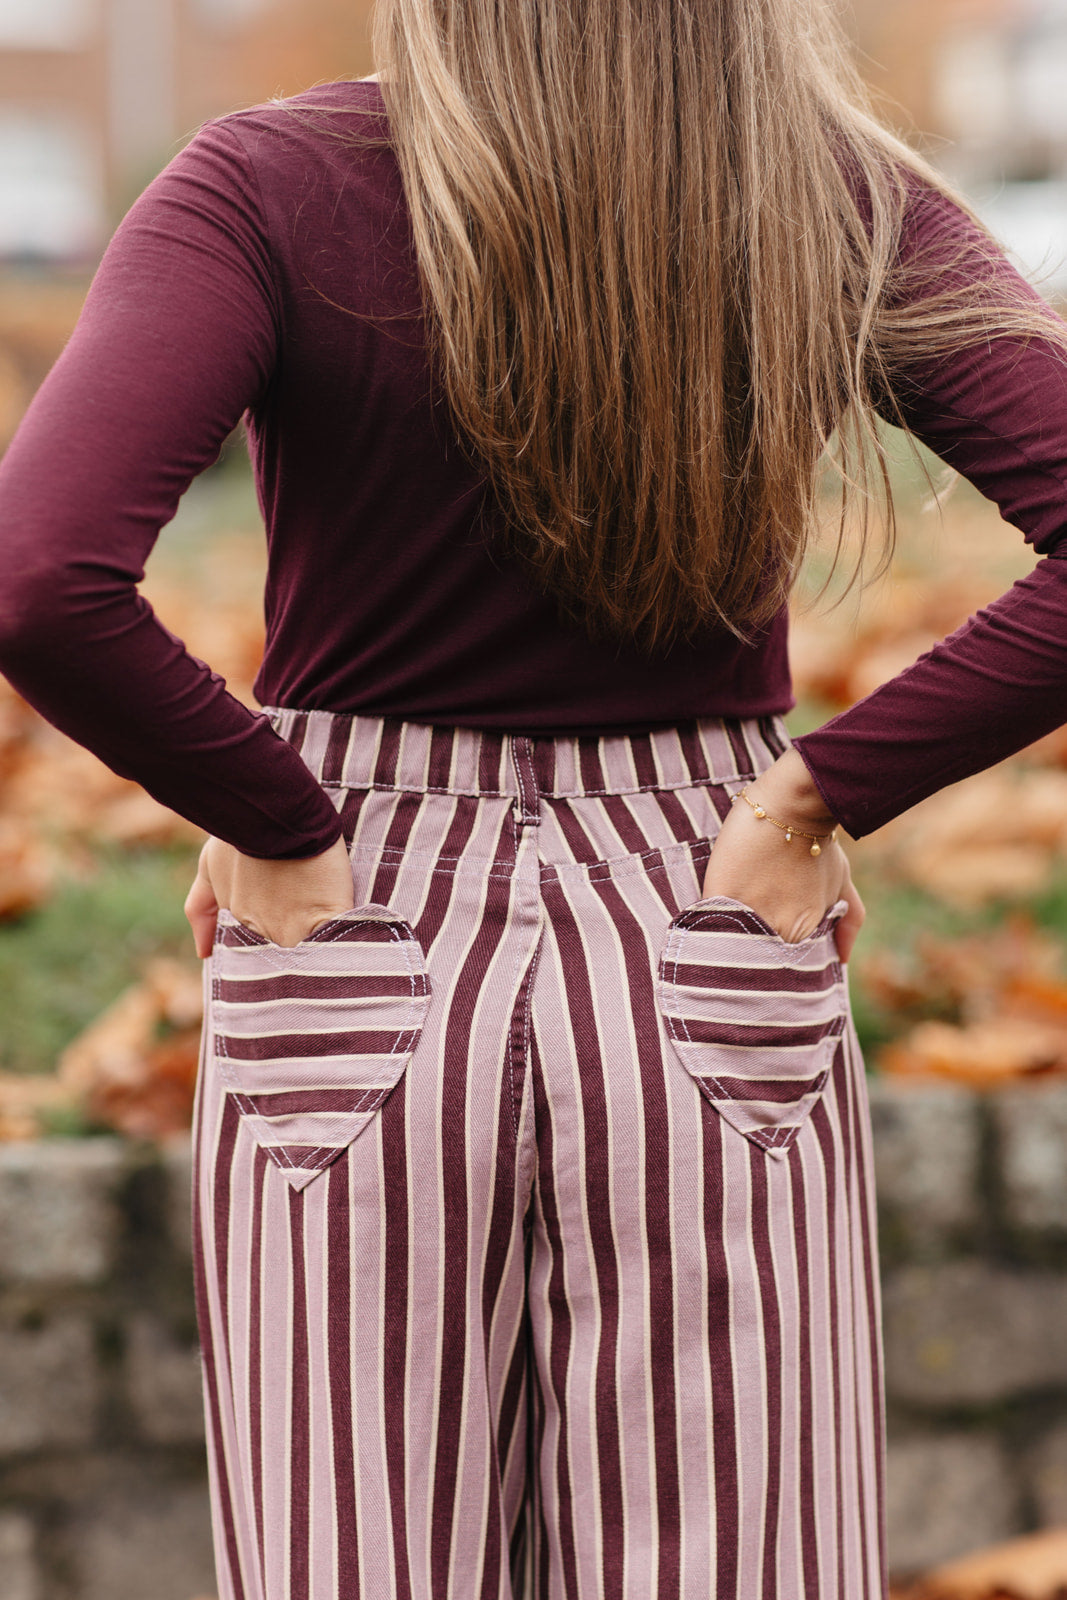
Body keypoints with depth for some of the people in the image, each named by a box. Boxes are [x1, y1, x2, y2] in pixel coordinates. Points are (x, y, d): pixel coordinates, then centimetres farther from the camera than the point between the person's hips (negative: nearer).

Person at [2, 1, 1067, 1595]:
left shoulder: (269, 192, -13)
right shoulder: (845, 205, -6)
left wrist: (278, 816, -11)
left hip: (365, 976, -1)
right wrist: (822, 794, -9)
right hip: (712, 971, 2)